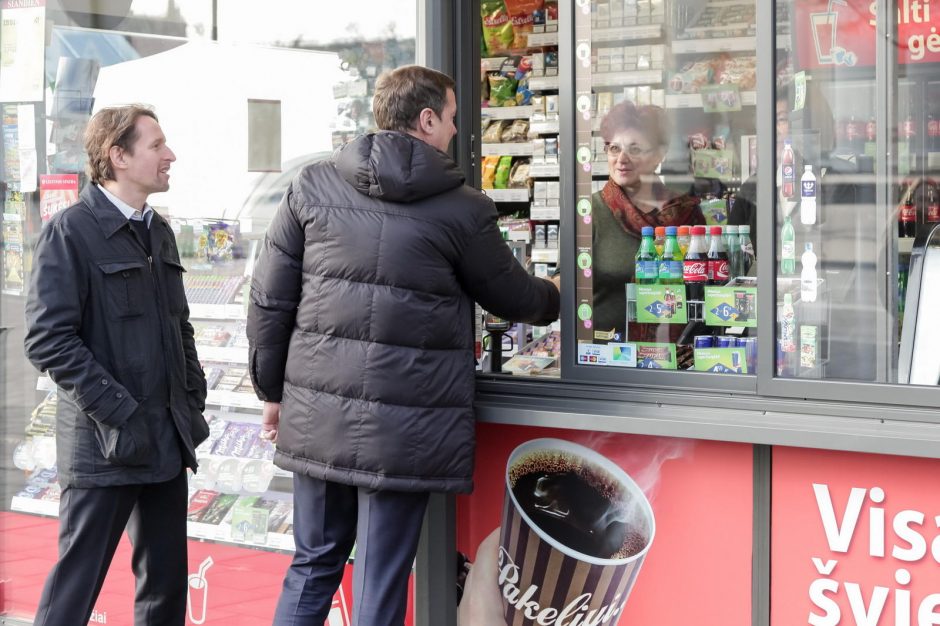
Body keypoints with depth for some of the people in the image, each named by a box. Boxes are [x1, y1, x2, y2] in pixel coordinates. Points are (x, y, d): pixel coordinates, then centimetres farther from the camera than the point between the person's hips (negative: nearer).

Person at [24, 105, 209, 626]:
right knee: (77, 583, -3)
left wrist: (192, 400, 11)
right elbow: (49, 340, -16)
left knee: (167, 582, 12)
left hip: (168, 441, 7)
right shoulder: (70, 231, -9)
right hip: (103, 446, -7)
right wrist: (119, 414, -19)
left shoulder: (158, 232, 15)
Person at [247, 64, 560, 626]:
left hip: (317, 413, 4)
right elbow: (515, 297, 10)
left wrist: (273, 390, 15)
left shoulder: (312, 186, 3)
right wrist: (554, 298, 33)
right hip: (405, 427, -3)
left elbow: (270, 300, 4)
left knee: (314, 565, 17)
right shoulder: (462, 209, -5)